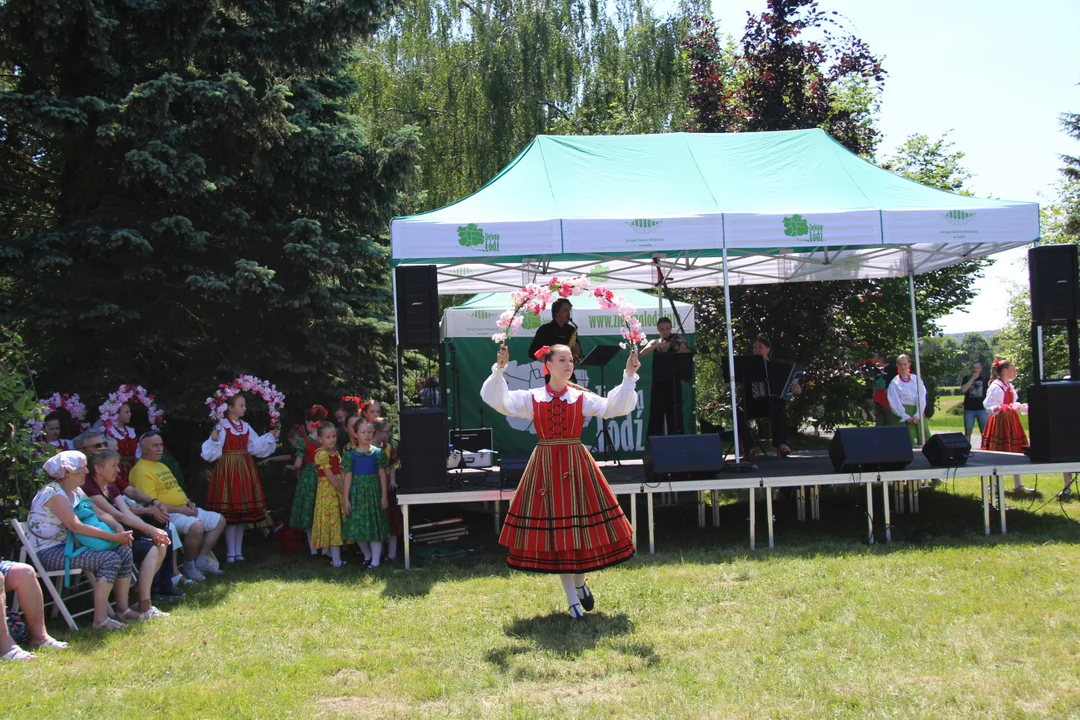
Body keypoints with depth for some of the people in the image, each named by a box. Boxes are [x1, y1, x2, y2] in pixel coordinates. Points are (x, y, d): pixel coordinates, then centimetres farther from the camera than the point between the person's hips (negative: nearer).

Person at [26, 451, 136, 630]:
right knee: (110, 559, -24)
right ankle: (100, 619, -22)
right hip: (48, 552, -9)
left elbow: (99, 513, 9)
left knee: (124, 551, -3)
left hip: (67, 545, 9)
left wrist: (118, 527, -13)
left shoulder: (76, 492, 11)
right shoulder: (54, 494, -18)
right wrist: (113, 537, -28)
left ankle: (122, 608, 5)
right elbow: (75, 526, -27)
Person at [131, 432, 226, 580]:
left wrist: (189, 503, 7)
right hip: (167, 514, -10)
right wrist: (180, 510, -20)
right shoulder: (141, 471, -13)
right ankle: (189, 565, -12)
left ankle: (201, 558, 6)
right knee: (196, 526, -34)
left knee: (219, 520, 6)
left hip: (184, 509, 10)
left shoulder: (162, 466, 20)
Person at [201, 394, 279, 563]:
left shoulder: (245, 427, 11)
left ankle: (238, 551, 16)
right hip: (227, 470, -6)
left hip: (245, 470, 6)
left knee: (243, 511, 8)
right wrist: (214, 439, -31)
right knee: (230, 512, -5)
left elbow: (256, 446, 14)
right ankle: (230, 552, 4)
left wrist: (271, 436, 10)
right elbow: (212, 452, -13)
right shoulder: (221, 426, -7)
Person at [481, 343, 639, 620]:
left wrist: (629, 376, -15)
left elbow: (614, 407, -7)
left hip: (576, 465, 0)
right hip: (545, 467, 0)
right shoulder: (531, 398, 3)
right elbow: (497, 400, -6)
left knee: (581, 526, 2)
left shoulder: (582, 398, 4)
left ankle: (580, 582, 30)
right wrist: (499, 370, -18)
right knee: (552, 530, 2)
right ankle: (572, 599, 13)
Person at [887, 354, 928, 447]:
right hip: (903, 413, -2)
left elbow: (922, 397, 3)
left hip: (918, 414, 2)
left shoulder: (916, 379, 9)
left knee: (922, 440, -7)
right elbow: (894, 402, -1)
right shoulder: (894, 383, 5)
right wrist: (906, 417, -11)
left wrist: (917, 415, -9)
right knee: (910, 442, -12)